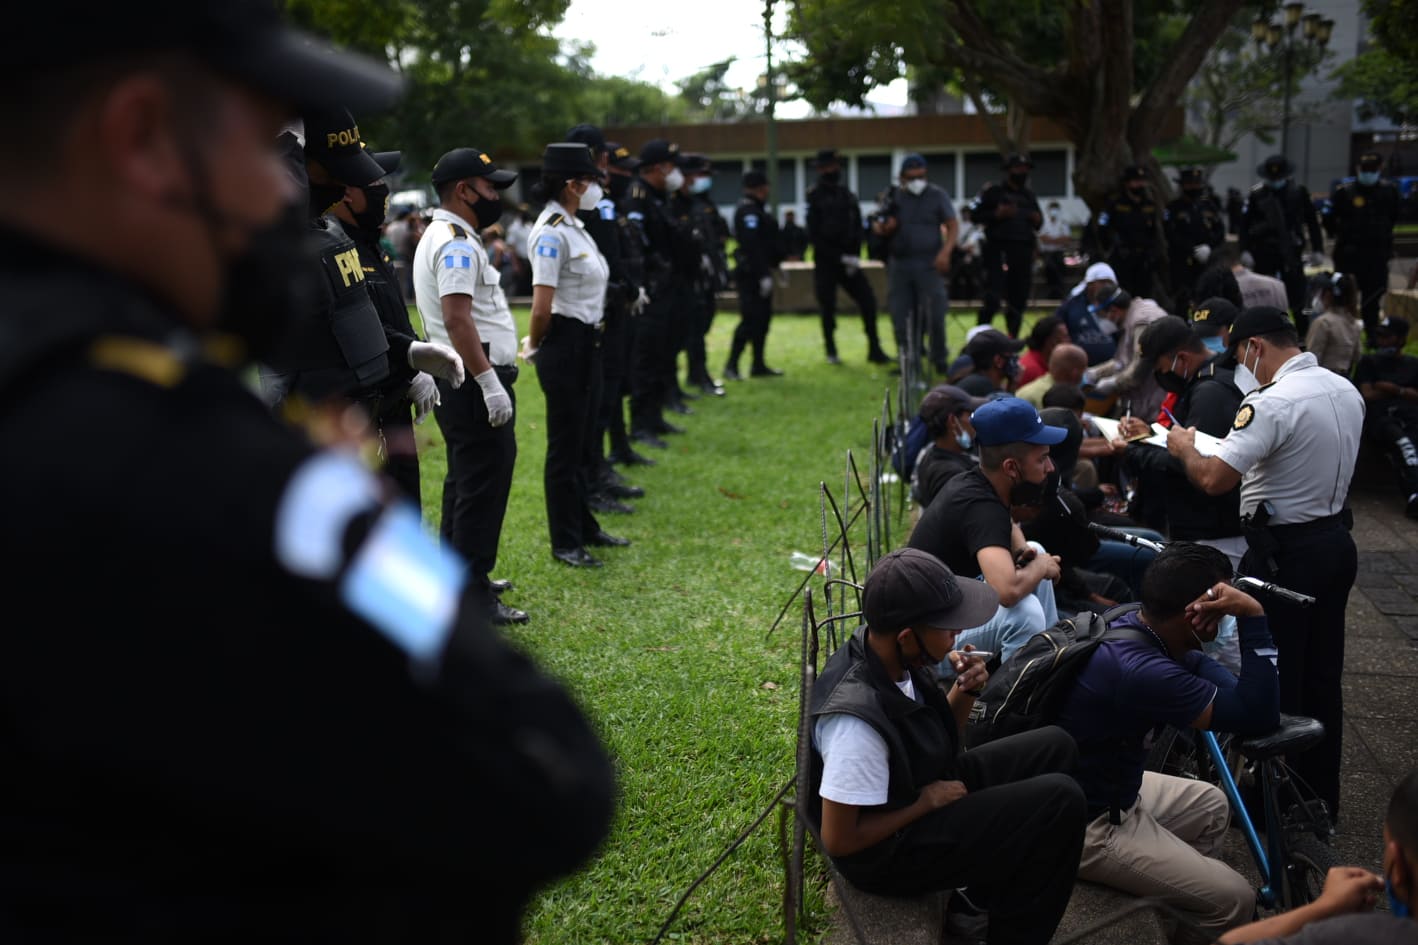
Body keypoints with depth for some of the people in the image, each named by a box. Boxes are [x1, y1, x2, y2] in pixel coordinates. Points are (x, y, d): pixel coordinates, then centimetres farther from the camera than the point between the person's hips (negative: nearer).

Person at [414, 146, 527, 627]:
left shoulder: (441, 236, 18)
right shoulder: (457, 243, -16)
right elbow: (457, 318, -26)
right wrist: (490, 383, -28)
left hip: (461, 383, 11)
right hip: (473, 383, -11)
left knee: (465, 481, 19)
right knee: (484, 484, -6)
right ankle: (472, 596, -1)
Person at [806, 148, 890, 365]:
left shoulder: (848, 196, 10)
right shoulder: (815, 197, -5)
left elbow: (857, 229, 13)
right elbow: (814, 236, -9)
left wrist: (855, 256, -2)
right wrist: (840, 257, -14)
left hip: (849, 260, 4)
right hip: (825, 262, -4)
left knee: (868, 300, -4)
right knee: (828, 308, 0)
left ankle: (874, 350, 4)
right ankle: (831, 352, 17)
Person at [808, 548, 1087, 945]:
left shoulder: (894, 657, -9)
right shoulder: (858, 718, -35)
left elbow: (938, 738, 10)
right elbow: (839, 840, -27)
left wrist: (965, 691, -10)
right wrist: (926, 801, -18)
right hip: (890, 850, -9)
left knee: (1055, 747, 11)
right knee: (1061, 801, -18)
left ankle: (990, 885, 21)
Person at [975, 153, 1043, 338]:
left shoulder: (1029, 195, 20)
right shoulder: (993, 191, 3)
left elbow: (1038, 224, 26)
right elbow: (975, 215, -1)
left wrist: (1038, 220, 3)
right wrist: (996, 214, -15)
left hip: (1024, 251, 6)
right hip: (999, 249, -6)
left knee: (1018, 300, 7)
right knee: (993, 299, -14)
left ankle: (1013, 340, 18)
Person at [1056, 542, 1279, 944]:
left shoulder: (1128, 625, -4)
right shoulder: (1140, 669, -33)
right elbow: (1259, 718, -30)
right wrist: (1253, 616, -30)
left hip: (1098, 786, 10)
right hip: (1086, 826, -10)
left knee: (1212, 807, 26)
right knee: (1235, 900, -8)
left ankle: (1181, 912, 37)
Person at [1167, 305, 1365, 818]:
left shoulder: (1271, 402, -22)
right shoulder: (1346, 391, 5)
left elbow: (1213, 479, -25)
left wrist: (1184, 447, -6)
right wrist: (1251, 450, 20)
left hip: (1283, 553, -8)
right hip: (1336, 540, 9)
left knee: (1273, 680, 4)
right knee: (1322, 676, 17)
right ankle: (1321, 793, 29)